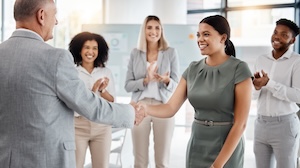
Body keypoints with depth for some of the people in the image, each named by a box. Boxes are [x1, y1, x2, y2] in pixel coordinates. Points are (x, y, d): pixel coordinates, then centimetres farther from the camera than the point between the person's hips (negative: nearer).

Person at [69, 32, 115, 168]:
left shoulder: (106, 72, 5)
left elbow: (112, 102, 5)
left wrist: (102, 90, -13)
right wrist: (93, 91, -20)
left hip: (102, 126, 3)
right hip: (78, 126, -3)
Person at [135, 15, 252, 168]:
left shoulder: (238, 69, -12)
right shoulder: (192, 69, 3)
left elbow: (240, 123, -14)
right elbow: (171, 108, -3)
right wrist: (145, 108, -22)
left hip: (227, 150, -5)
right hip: (195, 147, 5)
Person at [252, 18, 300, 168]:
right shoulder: (261, 60, 8)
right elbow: (254, 95, 11)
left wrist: (269, 83, -22)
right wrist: (257, 87, -12)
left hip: (284, 124, -5)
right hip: (261, 123, 5)